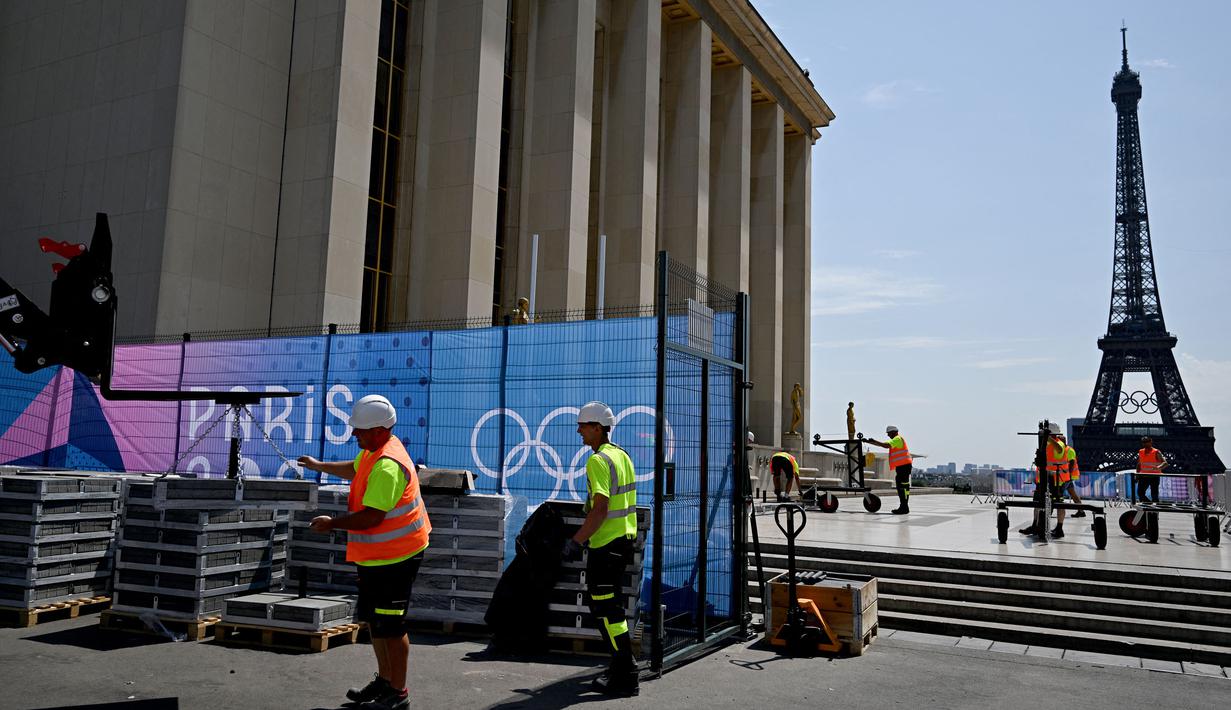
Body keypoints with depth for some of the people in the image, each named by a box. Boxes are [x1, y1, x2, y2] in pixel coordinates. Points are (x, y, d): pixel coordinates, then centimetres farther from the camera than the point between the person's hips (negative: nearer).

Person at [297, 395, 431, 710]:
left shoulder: (387, 466, -27)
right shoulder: (374, 450, 6)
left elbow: (371, 517, -29)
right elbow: (356, 469, 30)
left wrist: (332, 523, -17)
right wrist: (320, 466, 38)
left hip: (394, 557, -11)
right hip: (375, 555, 11)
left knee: (391, 625, -1)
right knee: (374, 619, 20)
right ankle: (384, 679, 35)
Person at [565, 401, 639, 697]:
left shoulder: (598, 460, -17)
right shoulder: (622, 455, 13)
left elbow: (600, 509, -24)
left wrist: (575, 541, -21)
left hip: (606, 545, -10)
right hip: (624, 538, 10)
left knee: (607, 610, -3)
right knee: (603, 605, 19)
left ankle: (626, 678, 2)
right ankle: (621, 666, 27)